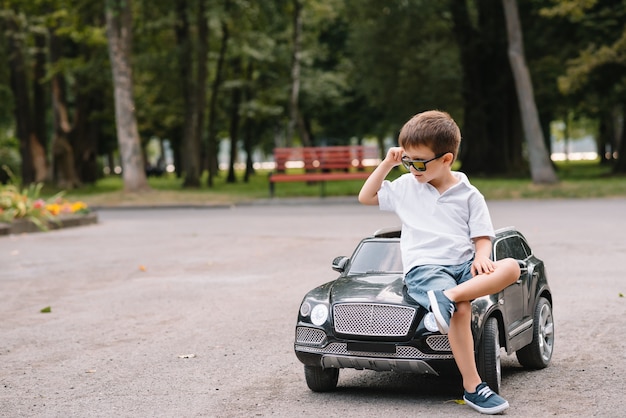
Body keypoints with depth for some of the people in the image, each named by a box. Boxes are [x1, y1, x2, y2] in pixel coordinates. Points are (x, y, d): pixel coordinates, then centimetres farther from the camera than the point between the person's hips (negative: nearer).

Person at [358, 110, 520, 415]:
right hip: (423, 268, -2)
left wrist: (481, 258, -15)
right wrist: (387, 163, 12)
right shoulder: (405, 186, 14)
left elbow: (482, 237, 8)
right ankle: (472, 387, -31)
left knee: (511, 267, -28)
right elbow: (366, 197, 22)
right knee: (461, 310, -33)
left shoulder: (468, 195, 9)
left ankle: (448, 296, -41)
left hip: (464, 265, 2)